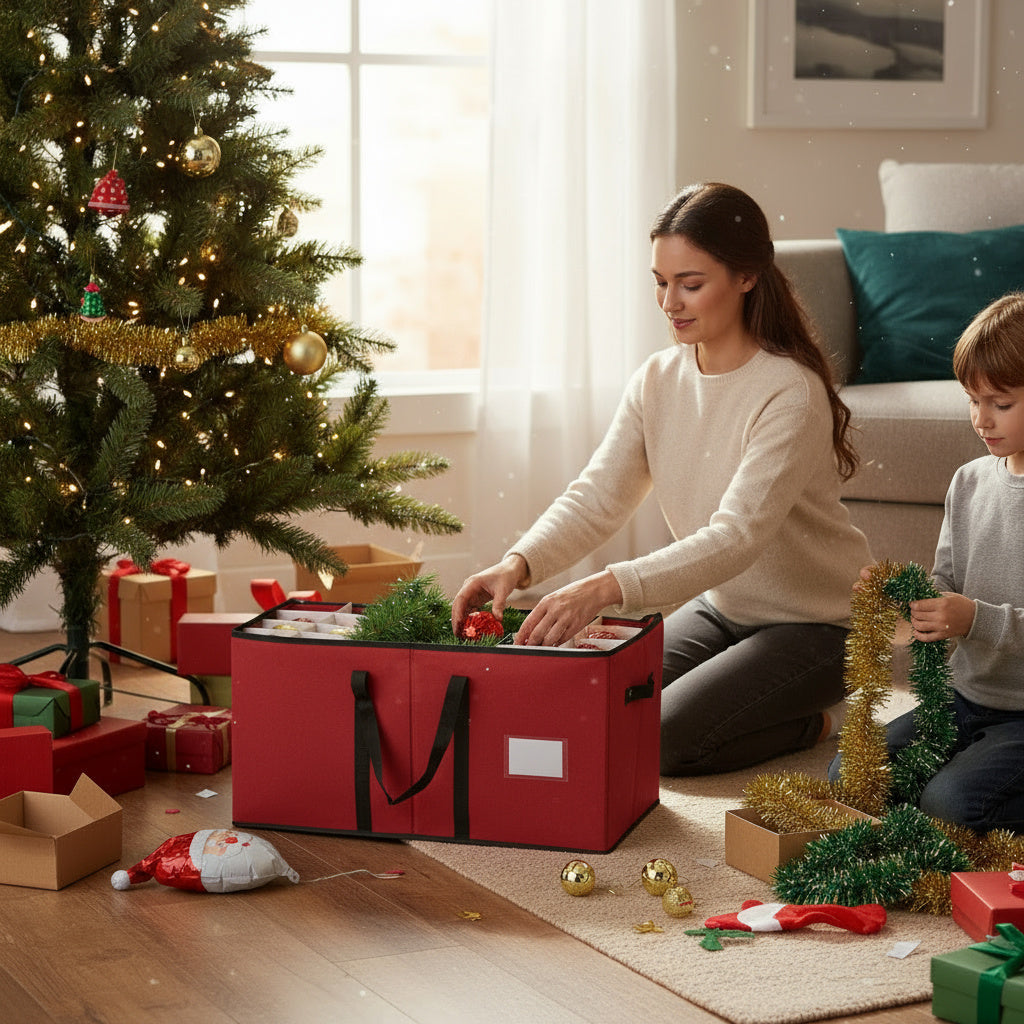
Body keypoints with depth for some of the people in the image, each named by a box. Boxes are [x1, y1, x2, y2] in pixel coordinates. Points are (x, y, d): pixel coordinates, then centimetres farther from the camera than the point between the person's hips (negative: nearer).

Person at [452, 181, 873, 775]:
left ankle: (806, 724, 6)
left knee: (659, 741, -21)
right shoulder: (658, 381, -2)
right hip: (719, 608, 7)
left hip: (815, 623, -7)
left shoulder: (791, 394, -25)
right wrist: (519, 565, -30)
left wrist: (608, 588, -49)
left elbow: (737, 537, -36)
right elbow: (596, 498, -9)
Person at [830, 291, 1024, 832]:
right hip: (966, 698, 7)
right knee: (846, 778, -2)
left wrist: (979, 620, -28)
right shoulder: (969, 482, 6)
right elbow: (947, 586, 10)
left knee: (945, 807, -26)